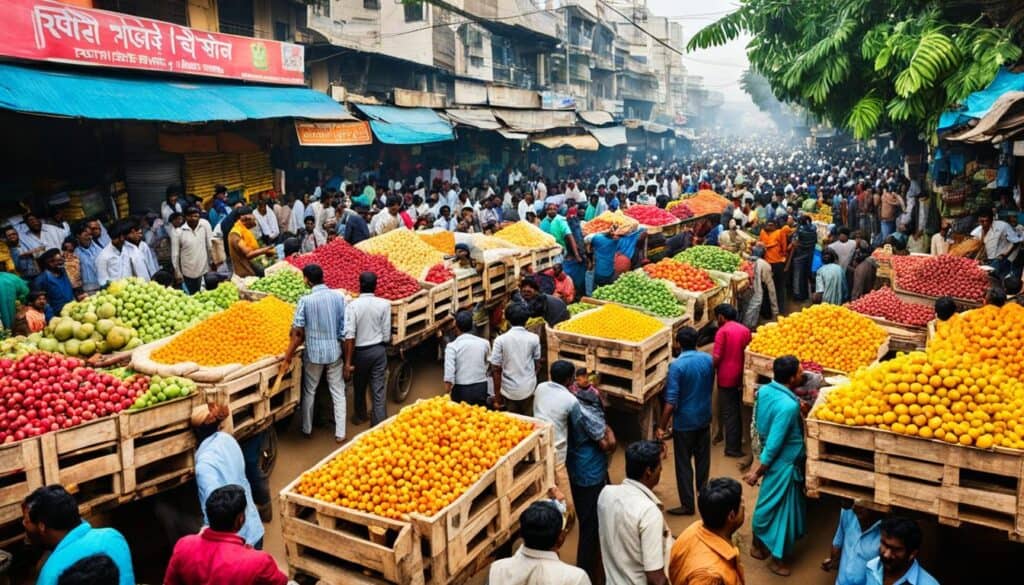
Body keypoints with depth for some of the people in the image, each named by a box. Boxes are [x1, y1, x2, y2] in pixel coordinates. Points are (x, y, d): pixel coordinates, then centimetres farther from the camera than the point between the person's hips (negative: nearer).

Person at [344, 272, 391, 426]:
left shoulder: (352, 305, -14)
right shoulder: (384, 304, -9)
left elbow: (349, 336, -20)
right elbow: (386, 335, -5)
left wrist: (348, 362, -15)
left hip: (361, 351, -1)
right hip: (379, 350, 1)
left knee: (359, 387, 20)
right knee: (378, 390, 5)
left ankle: (360, 416, 39)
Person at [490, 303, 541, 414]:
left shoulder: (500, 340, -10)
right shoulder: (534, 338, -5)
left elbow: (496, 369, -9)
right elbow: (537, 365, 5)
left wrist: (497, 396, -1)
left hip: (509, 390, -1)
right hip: (529, 388, 1)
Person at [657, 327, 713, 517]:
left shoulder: (677, 365, -22)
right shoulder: (708, 359, -4)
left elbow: (671, 401, -22)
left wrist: (662, 426, -14)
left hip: (684, 422, -6)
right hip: (704, 418, 6)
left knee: (684, 463, 7)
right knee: (703, 459, 19)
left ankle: (687, 505, 14)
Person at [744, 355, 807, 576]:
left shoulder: (764, 390, -6)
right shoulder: (788, 406, -30)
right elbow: (775, 443, -25)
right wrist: (758, 471, -18)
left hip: (773, 458, 8)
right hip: (783, 462, -8)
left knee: (768, 504, 23)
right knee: (781, 509, 8)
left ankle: (759, 545, 40)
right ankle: (776, 558, 25)